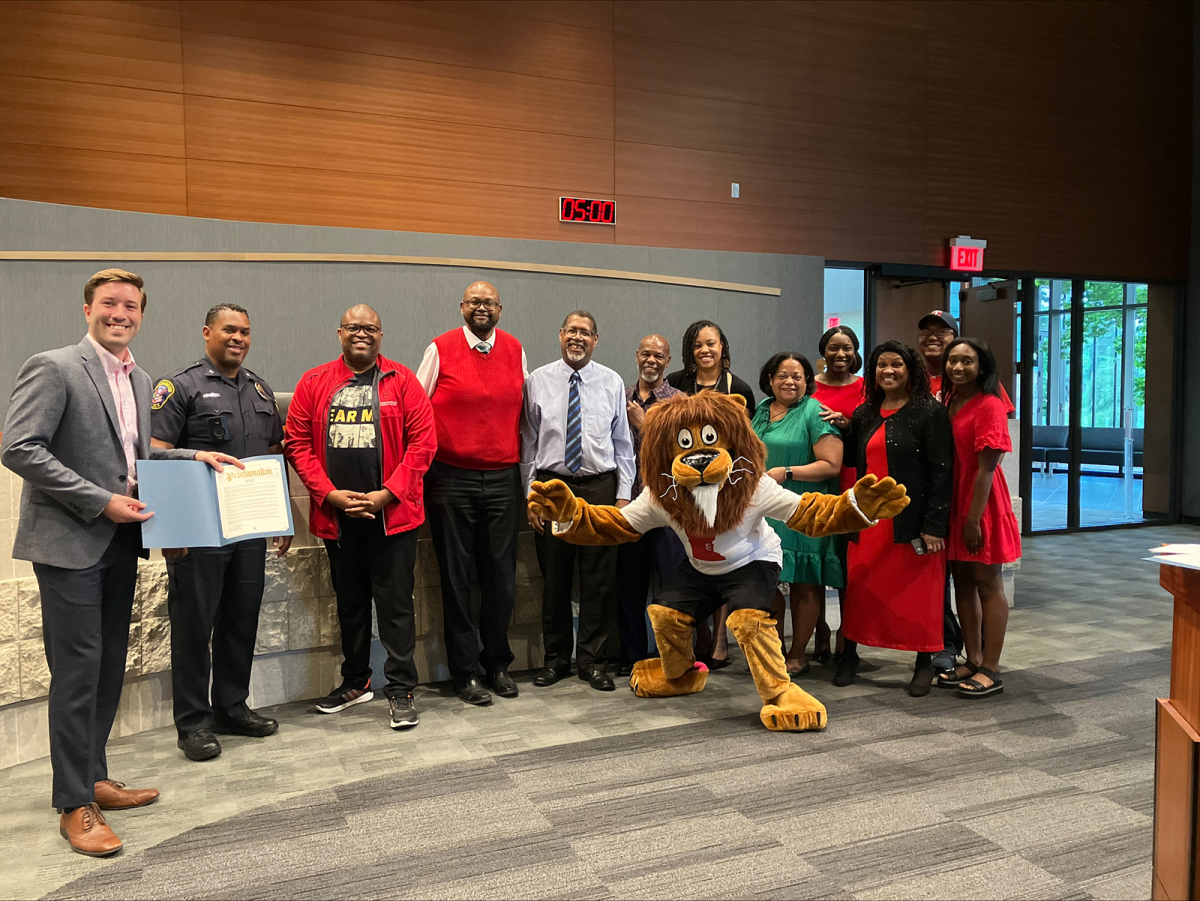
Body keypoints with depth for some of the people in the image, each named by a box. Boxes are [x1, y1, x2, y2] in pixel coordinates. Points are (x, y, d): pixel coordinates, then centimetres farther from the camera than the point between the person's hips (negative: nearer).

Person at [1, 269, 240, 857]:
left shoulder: (139, 380, 14)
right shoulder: (53, 367, -10)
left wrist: (191, 457, 8)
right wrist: (101, 502, -20)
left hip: (120, 543, 8)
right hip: (70, 543, -8)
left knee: (110, 666, 14)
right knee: (78, 669, -3)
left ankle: (93, 778, 29)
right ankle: (74, 804, 9)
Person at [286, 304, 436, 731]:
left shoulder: (402, 381, 1)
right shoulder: (314, 383, 7)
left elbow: (423, 442, -5)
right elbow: (297, 443, 4)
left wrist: (387, 494, -12)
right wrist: (329, 493, -8)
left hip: (392, 514, -3)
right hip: (336, 515, 3)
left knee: (395, 603, 1)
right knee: (349, 602, 16)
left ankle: (400, 689, 12)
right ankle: (355, 682, 31)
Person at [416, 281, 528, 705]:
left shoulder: (515, 350, 9)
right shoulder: (440, 349, -1)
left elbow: (527, 410, 16)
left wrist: (523, 464, 13)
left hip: (503, 479, 3)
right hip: (451, 479, -2)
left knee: (501, 577, 8)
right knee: (457, 579, 5)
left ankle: (496, 663, 25)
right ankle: (466, 671, 17)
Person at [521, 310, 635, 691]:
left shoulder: (612, 383, 6)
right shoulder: (538, 381, 4)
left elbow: (623, 444, 7)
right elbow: (529, 443, 5)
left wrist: (623, 495, 0)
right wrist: (531, 496, -1)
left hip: (600, 487, 0)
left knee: (599, 578, 3)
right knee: (554, 577, 7)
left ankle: (592, 659, 18)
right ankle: (556, 657, 23)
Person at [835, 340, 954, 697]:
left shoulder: (930, 412, -4)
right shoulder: (864, 415, 13)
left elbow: (942, 472, -9)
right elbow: (852, 461, 19)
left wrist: (934, 525, -14)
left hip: (912, 518, -5)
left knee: (917, 591, 3)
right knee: (858, 585, 7)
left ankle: (924, 663, 18)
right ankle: (849, 654, 21)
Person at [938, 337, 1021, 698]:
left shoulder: (989, 406, -14)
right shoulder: (948, 401, 10)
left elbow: (986, 468, -17)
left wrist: (974, 519, -18)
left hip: (981, 503, -8)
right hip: (953, 500, 8)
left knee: (988, 584, 1)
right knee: (962, 582, 13)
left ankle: (991, 670, 9)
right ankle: (972, 661, 24)